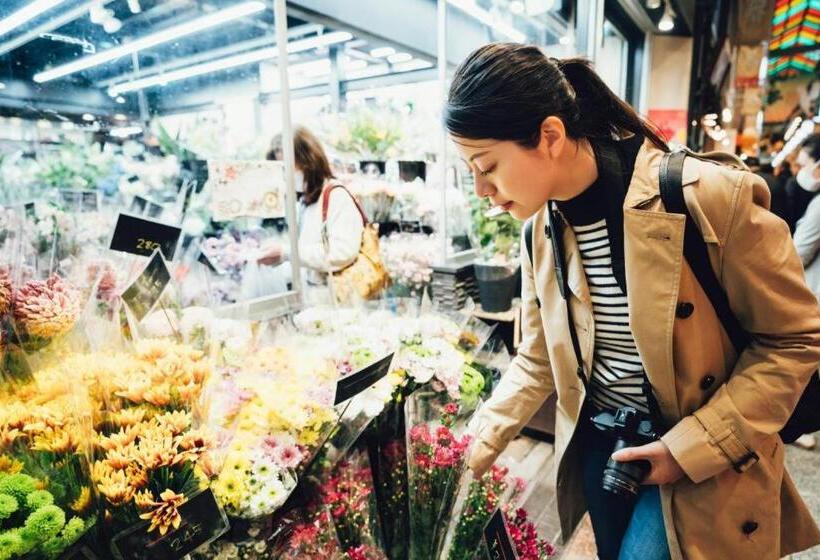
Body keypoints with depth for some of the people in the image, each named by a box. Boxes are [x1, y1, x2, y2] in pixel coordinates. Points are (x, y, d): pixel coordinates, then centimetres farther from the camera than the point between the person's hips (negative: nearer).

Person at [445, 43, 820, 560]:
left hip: (706, 458, -4)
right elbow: (539, 358, 2)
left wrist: (693, 448, -17)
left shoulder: (711, 197, -24)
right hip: (597, 439, 5)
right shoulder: (544, 224, -7)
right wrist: (476, 448, -4)